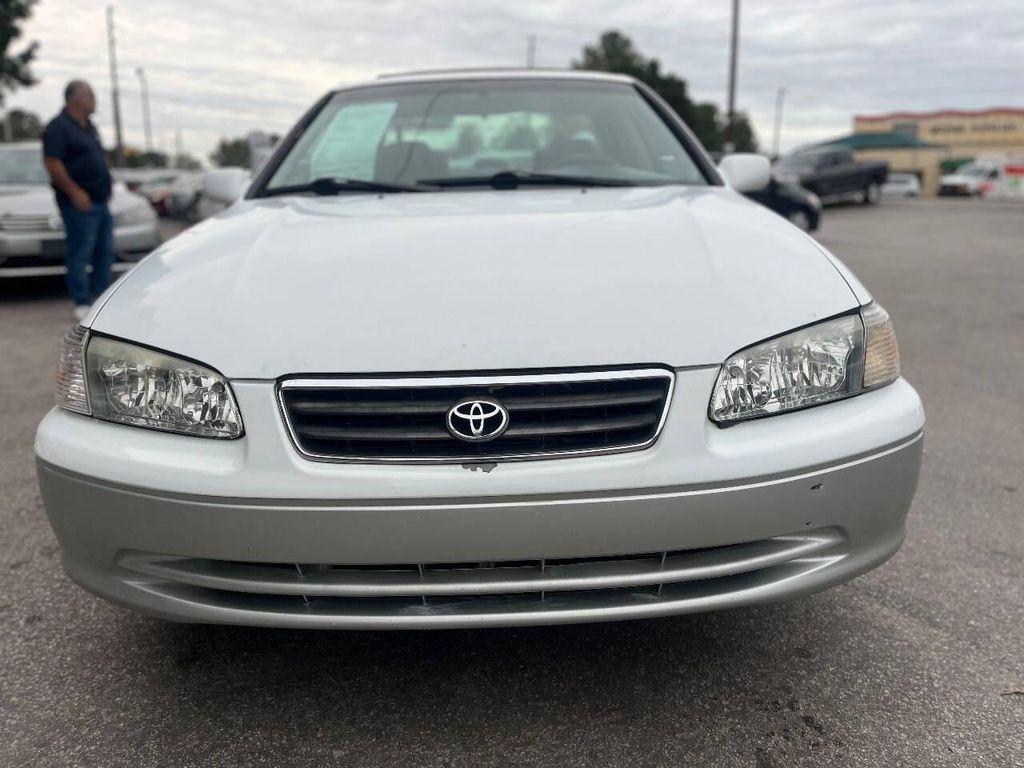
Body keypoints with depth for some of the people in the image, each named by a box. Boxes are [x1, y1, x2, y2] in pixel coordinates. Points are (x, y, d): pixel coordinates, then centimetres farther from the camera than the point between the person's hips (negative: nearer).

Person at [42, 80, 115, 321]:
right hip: (80, 202, -9)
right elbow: (52, 164, -16)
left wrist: (107, 187, 16)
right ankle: (82, 304, -2)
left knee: (105, 251, 10)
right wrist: (75, 192, -20)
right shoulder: (58, 127, -9)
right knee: (81, 253, -6)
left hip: (100, 201, 9)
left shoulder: (88, 127, 18)